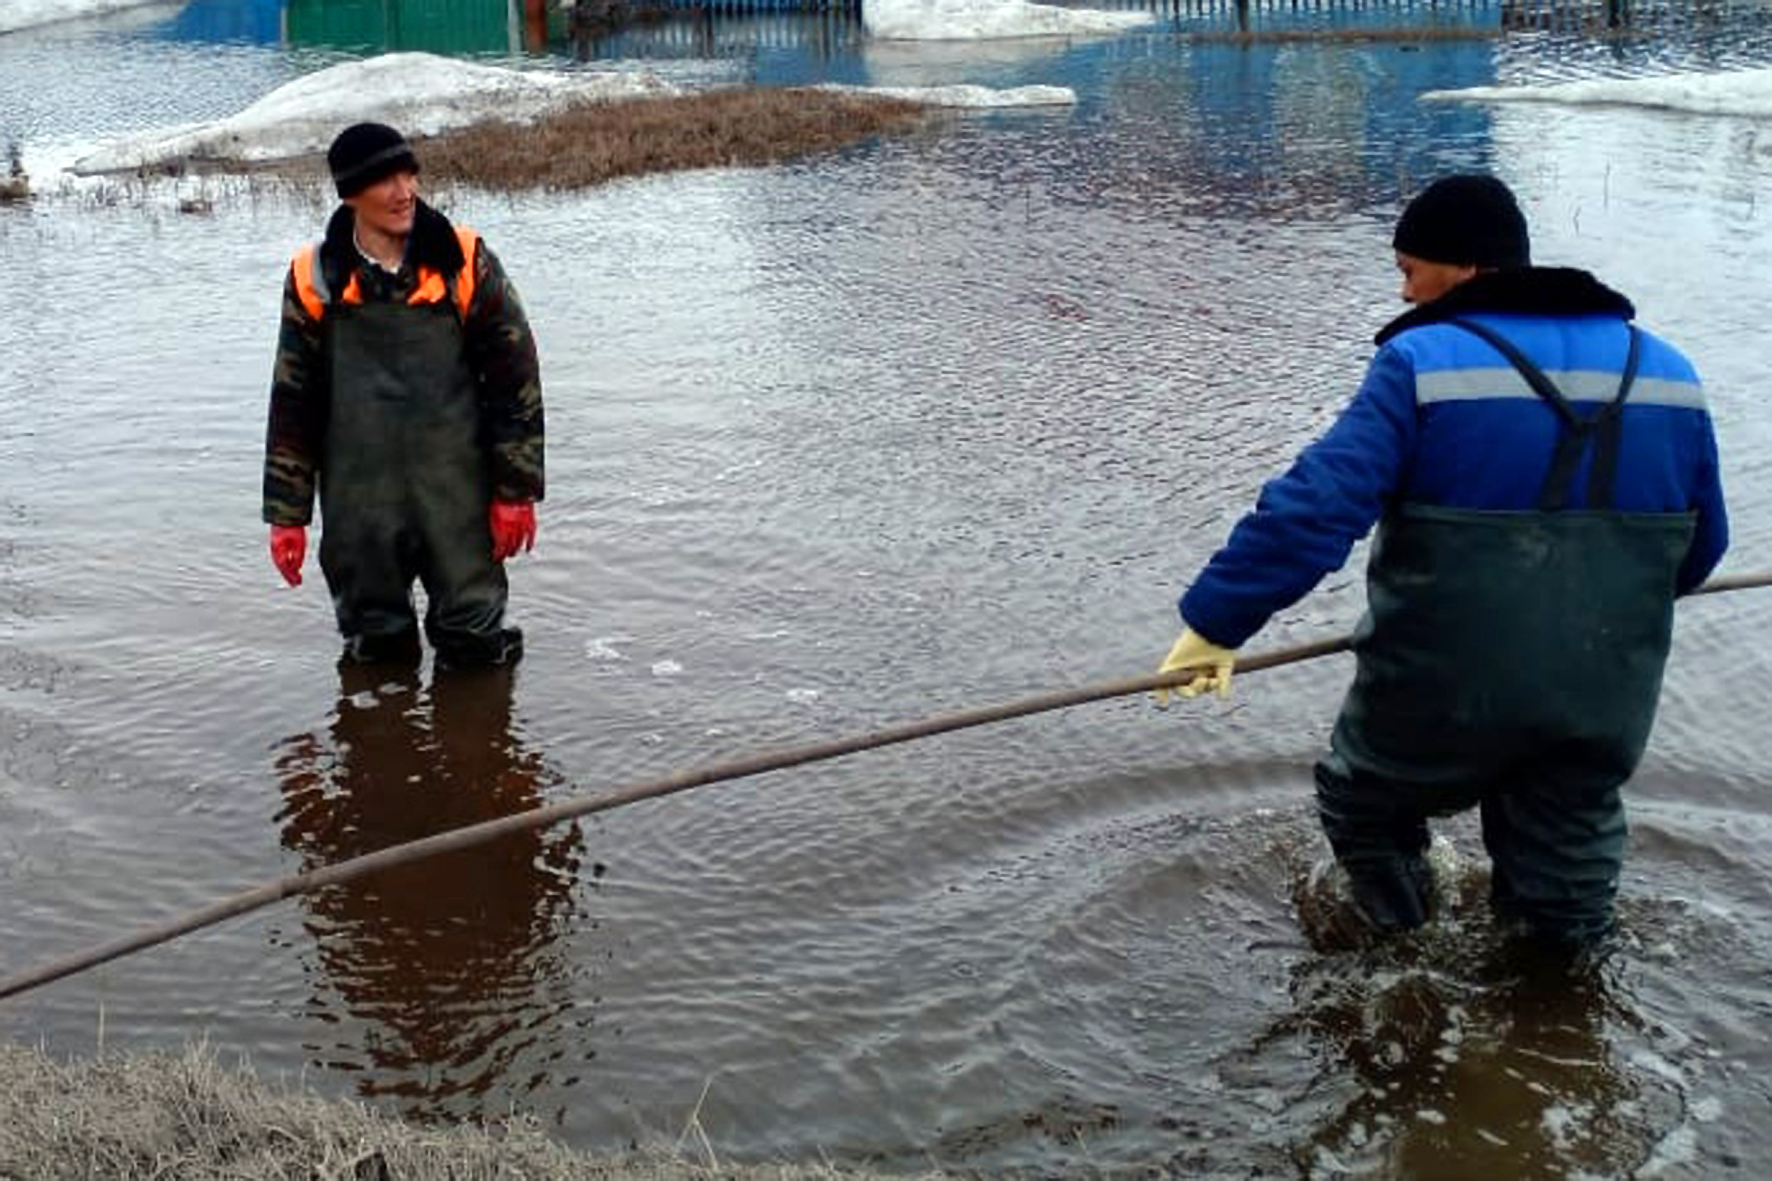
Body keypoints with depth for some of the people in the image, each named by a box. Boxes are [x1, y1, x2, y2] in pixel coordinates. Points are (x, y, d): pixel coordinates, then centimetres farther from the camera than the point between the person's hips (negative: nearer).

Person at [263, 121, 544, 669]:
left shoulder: (463, 262, -3)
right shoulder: (315, 279, 0)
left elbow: (515, 377, 0)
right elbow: (293, 402, 6)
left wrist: (516, 491, -3)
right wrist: (287, 515, 5)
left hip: (457, 492, -1)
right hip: (357, 498, 1)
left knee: (475, 642, 4)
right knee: (375, 645, 11)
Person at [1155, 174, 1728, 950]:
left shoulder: (1422, 363, -13)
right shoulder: (1665, 370, 5)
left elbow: (1313, 508, -22)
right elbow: (1700, 544, 13)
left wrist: (1215, 620, -17)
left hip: (1444, 694, -4)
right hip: (1603, 705, 4)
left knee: (1363, 812, 25)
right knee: (1562, 897, 21)